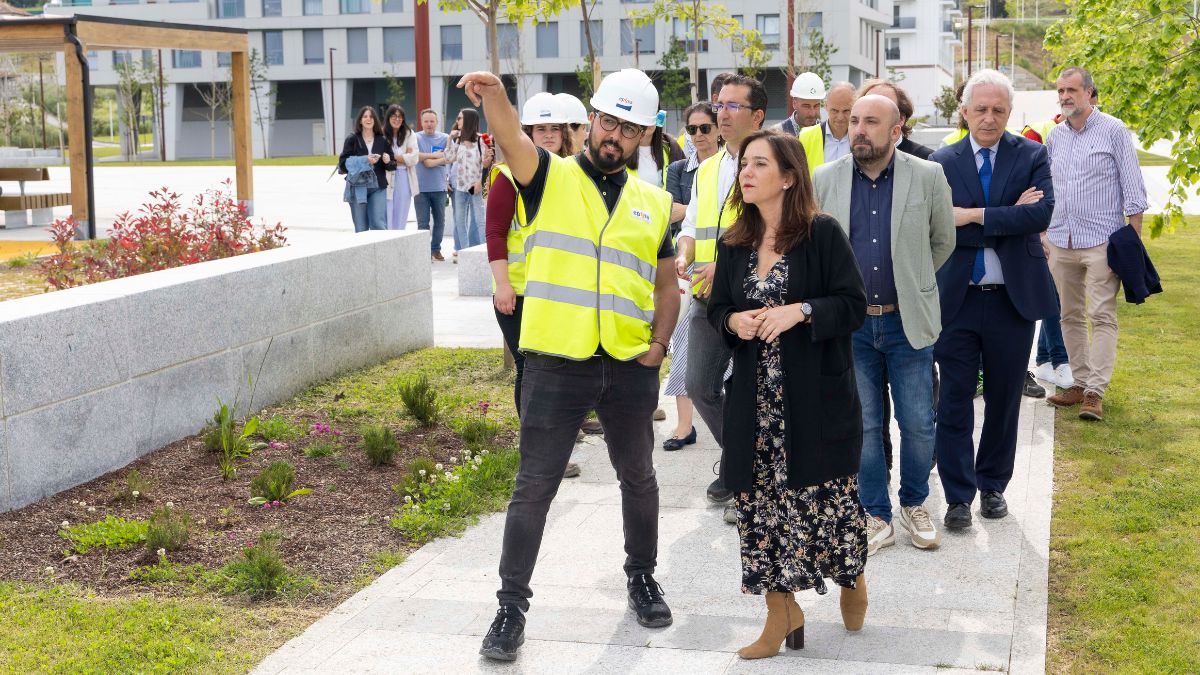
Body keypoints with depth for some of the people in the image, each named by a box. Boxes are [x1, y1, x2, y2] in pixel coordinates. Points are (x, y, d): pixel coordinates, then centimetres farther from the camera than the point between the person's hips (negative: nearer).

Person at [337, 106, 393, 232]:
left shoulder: (382, 140, 9)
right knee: (361, 228, 3)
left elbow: (393, 166, 11)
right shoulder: (352, 139, 4)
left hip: (378, 188, 0)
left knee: (379, 225, -10)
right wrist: (364, 160, -15)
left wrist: (388, 161, -11)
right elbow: (343, 163, -4)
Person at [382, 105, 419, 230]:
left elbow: (414, 159, -1)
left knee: (401, 218, 8)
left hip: (404, 178, 3)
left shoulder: (409, 134, 6)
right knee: (387, 219, -4)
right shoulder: (382, 135, -2)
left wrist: (393, 157, -6)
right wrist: (404, 157, -5)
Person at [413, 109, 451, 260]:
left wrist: (429, 160, -14)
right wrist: (434, 155, -9)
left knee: (440, 220, 7)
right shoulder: (416, 138, 3)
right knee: (423, 222, -1)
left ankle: (436, 249, 18)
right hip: (420, 186, -2)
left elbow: (447, 158, -5)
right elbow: (414, 155, -12)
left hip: (439, 186, 2)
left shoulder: (444, 138, 6)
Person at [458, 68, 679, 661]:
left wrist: (658, 345, 2)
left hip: (630, 369, 4)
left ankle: (643, 579, 38)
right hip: (556, 364, -3)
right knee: (533, 486, 0)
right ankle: (511, 606, 11)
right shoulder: (550, 177, 0)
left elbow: (666, 287, 17)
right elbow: (511, 137, -22)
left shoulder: (653, 204, 11)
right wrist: (494, 94, -43)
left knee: (638, 479, 17)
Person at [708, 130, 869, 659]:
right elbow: (717, 309, 15)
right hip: (756, 399, 4)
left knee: (826, 494, 1)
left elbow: (853, 306, -8)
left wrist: (800, 311, -21)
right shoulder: (733, 245, 9)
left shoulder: (822, 233, -6)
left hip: (817, 396, -4)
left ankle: (852, 578, 32)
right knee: (761, 500, 3)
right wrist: (733, 321, -7)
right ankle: (781, 616, 15)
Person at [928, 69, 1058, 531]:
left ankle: (993, 486, 27)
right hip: (957, 299, -1)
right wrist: (1009, 218, -15)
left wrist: (976, 215, -18)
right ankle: (958, 496, 10)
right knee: (954, 401, 1)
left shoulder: (1031, 156, 1)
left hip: (1014, 298, 1)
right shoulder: (941, 163, 0)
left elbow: (1042, 214, -15)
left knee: (1004, 399, 12)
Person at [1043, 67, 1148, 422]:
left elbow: (1133, 188, -4)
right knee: (1070, 316, 10)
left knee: (1102, 317, -7)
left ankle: (1095, 392, -7)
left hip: (1101, 242, -6)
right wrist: (1042, 236, 14)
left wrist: (1134, 240, -8)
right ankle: (1080, 383, 19)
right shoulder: (1055, 136, 11)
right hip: (1060, 242, 6)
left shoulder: (1113, 130, -4)